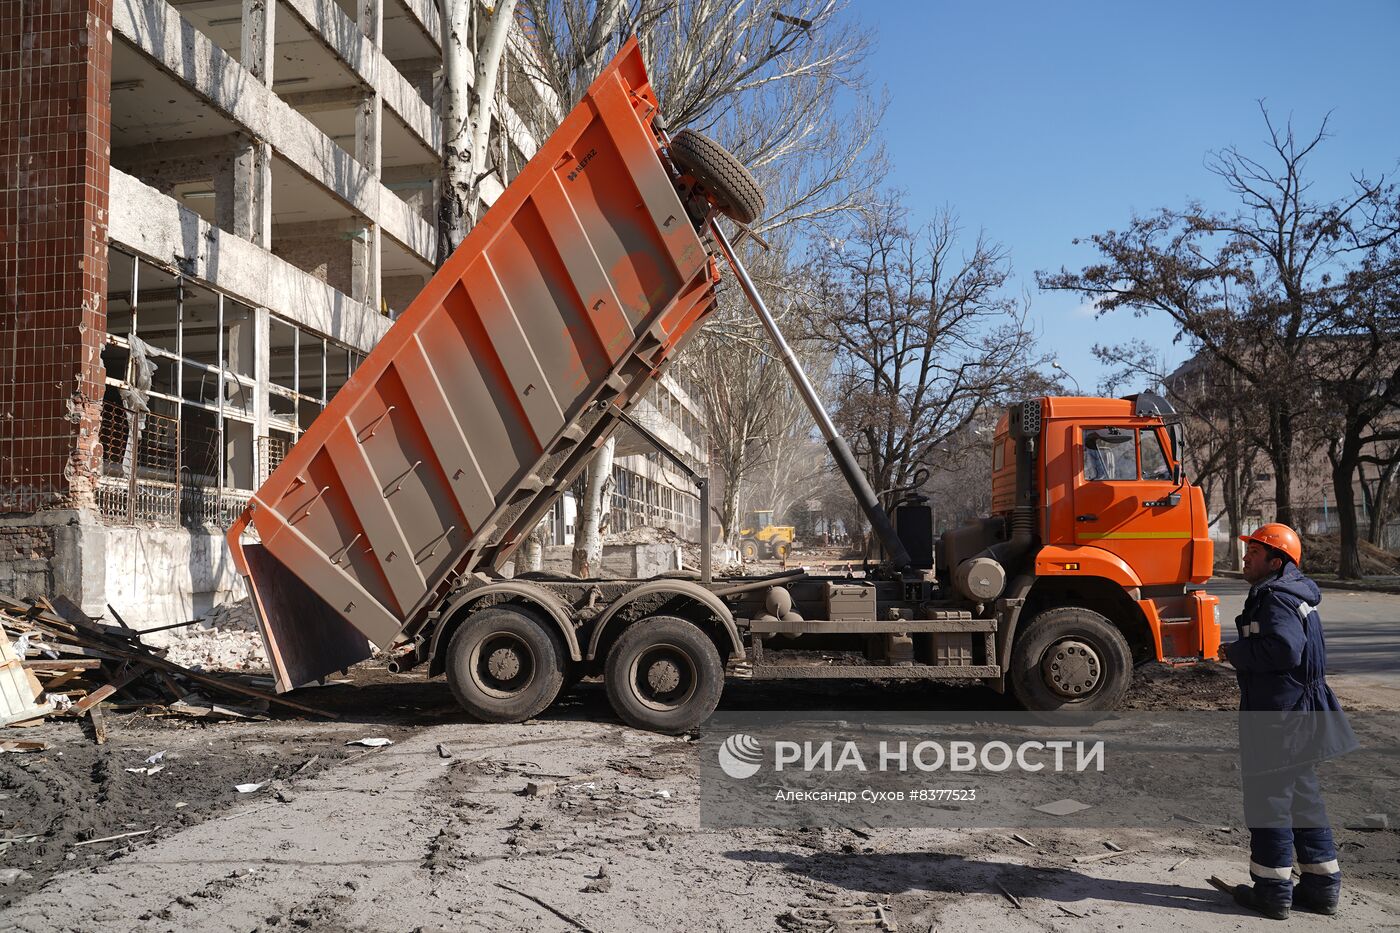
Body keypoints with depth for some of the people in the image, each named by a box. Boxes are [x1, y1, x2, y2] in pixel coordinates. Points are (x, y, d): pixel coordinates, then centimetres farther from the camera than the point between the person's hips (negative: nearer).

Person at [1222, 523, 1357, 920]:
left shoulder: (1276, 598, -18)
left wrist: (1236, 652, -18)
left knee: (1267, 798, -1)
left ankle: (1272, 890, 8)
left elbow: (1285, 649, -32)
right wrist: (1242, 652, 10)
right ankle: (1321, 886, 25)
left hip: (1279, 719, -10)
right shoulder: (1293, 594, 15)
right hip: (1299, 717, 10)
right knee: (1303, 796, 17)